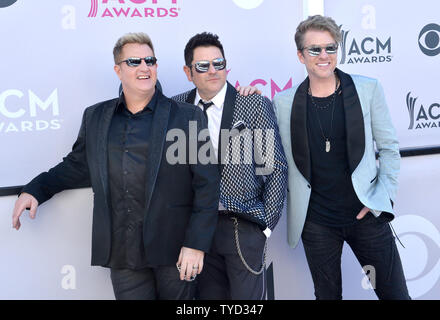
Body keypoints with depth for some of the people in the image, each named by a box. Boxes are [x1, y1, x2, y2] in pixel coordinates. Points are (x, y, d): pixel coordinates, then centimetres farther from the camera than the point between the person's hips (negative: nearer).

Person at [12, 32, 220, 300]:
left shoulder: (188, 117, -1)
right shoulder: (95, 117, 11)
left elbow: (207, 185, -4)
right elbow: (78, 165, 21)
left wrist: (196, 244, -11)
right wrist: (36, 190, 6)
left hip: (174, 248, -2)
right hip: (122, 251, 3)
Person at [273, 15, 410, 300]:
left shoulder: (368, 89, 0)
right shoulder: (284, 102, 0)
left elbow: (390, 148, 5)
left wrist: (383, 196, -4)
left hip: (365, 214, 0)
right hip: (316, 222, 0)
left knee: (394, 293, 6)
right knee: (328, 295, 13)